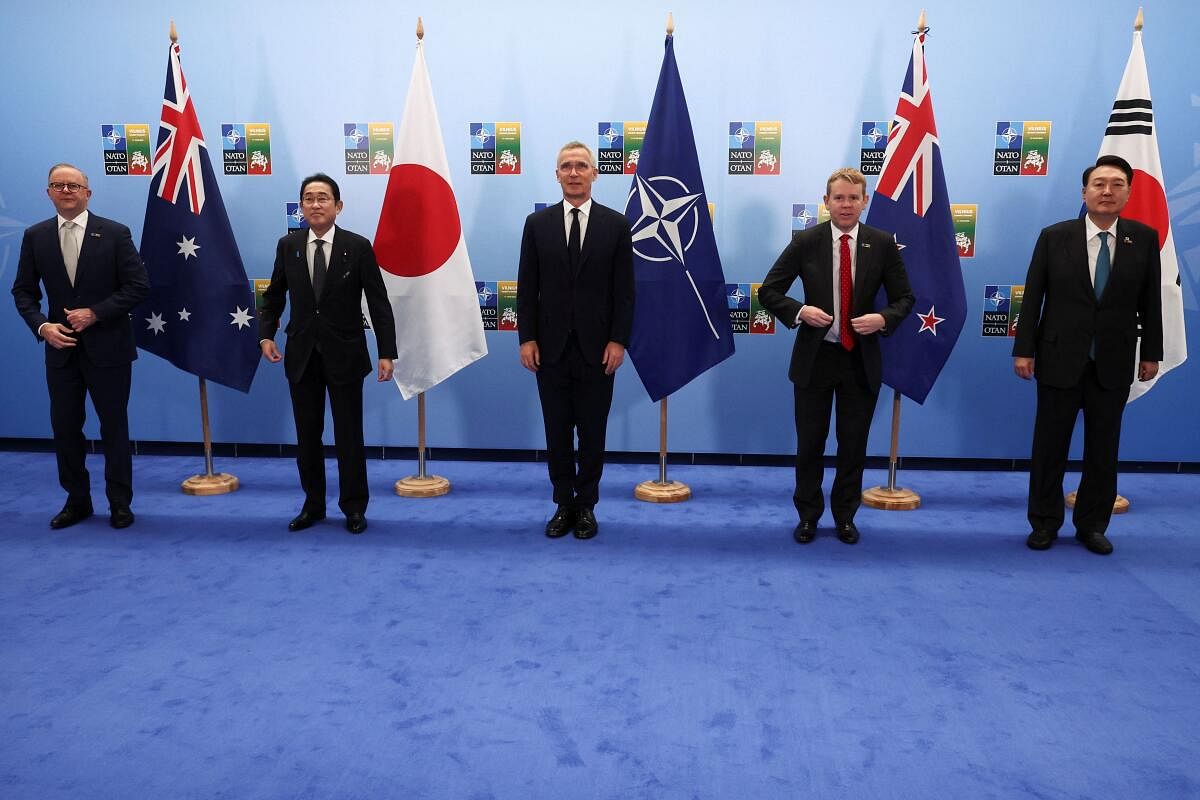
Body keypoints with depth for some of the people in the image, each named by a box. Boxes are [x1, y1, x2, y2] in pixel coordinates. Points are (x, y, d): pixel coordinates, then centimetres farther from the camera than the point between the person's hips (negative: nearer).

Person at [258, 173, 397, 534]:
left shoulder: (358, 247, -6)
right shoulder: (287, 246, 3)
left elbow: (378, 302, -6)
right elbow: (273, 296, 13)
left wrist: (386, 352, -11)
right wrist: (265, 335, -2)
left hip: (344, 354, -3)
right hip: (301, 355, 3)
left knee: (349, 434, 5)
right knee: (307, 435, 10)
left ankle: (354, 507, 19)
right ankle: (313, 504, 25)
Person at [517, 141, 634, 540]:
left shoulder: (616, 224, 2)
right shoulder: (537, 223, 5)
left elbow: (624, 290, 0)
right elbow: (527, 287, 4)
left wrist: (618, 341, -7)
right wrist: (526, 338, -3)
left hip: (596, 348, -1)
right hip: (551, 347, 1)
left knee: (593, 432, 7)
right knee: (557, 432, 8)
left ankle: (586, 506, 21)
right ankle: (563, 505, 22)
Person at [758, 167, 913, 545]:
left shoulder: (883, 244, -1)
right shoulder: (805, 242, -4)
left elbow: (904, 298, 5)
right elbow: (768, 291, -1)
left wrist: (884, 318, -17)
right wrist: (799, 311, -19)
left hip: (861, 360, 1)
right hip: (814, 357, -1)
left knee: (854, 444, 10)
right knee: (809, 443, 9)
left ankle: (845, 517, 28)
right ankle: (808, 516, 26)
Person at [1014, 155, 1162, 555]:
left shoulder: (1144, 239, 0)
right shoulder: (1054, 236, -3)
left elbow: (1150, 301, 5)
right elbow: (1032, 297, -2)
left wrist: (1151, 352, 5)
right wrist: (1024, 349, -5)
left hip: (1113, 364, 1)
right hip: (1060, 360, -1)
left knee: (1103, 450, 9)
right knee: (1049, 447, 7)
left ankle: (1092, 525, 24)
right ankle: (1044, 523, 21)